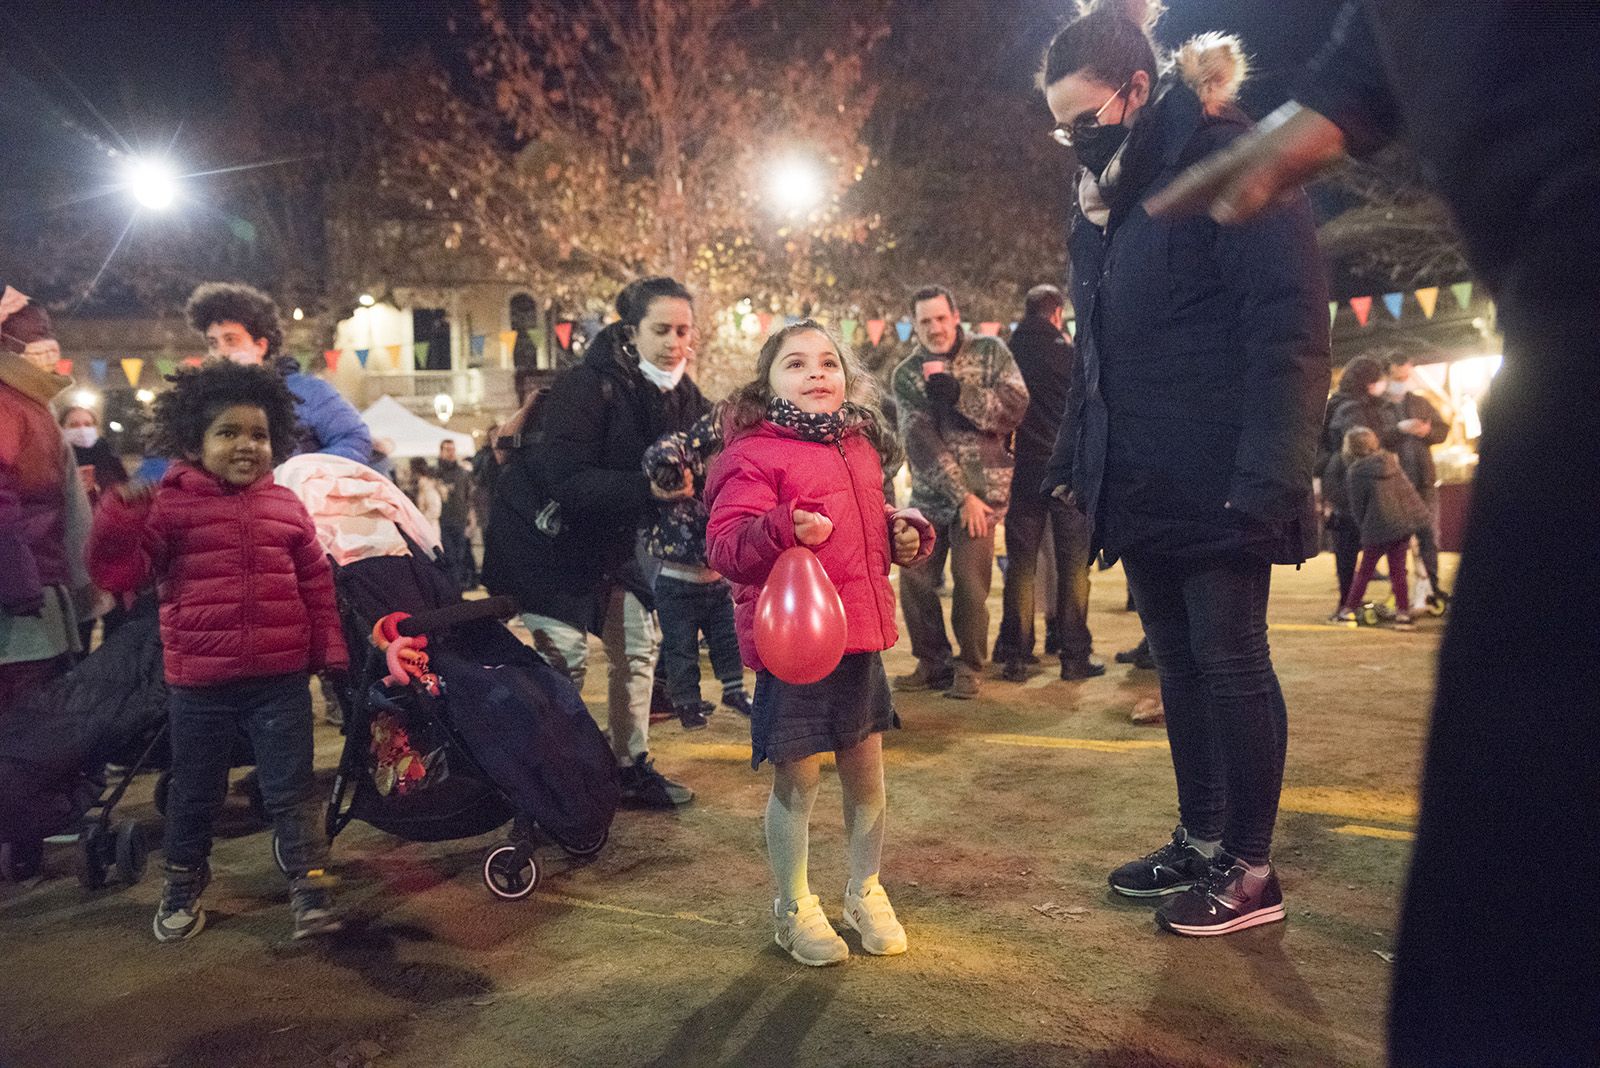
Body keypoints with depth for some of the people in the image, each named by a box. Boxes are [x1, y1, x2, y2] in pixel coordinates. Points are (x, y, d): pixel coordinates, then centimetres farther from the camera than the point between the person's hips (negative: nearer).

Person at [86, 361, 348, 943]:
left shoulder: (285, 506, 5)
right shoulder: (168, 504, -3)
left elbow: (316, 582, 10)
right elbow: (117, 571, -7)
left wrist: (329, 650, 9)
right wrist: (118, 520, -25)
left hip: (281, 678, 1)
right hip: (198, 681, 0)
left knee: (291, 786, 5)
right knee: (194, 790, 15)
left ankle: (309, 882, 13)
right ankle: (183, 884, 35)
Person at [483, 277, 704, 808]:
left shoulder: (683, 396, -4)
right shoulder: (587, 387, -25)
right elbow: (565, 482, -33)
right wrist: (646, 487, -41)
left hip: (609, 540, 7)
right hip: (545, 532, -7)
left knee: (637, 645, 9)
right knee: (565, 655, -11)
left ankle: (632, 767, 22)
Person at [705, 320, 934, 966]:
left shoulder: (859, 446, 13)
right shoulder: (754, 454, -10)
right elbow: (725, 544, -18)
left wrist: (903, 533, 6)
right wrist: (785, 528, -34)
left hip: (861, 636, 7)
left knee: (866, 770, 16)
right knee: (797, 778, 5)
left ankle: (866, 891, 37)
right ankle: (793, 908, 25)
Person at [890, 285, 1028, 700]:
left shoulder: (990, 352, 2)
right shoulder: (906, 375, 2)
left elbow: (1015, 407, -10)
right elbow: (919, 442, -7)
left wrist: (955, 391, -17)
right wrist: (960, 496, -15)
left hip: (981, 488, -2)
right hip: (929, 492, 3)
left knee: (970, 580, -6)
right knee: (913, 577, 3)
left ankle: (968, 667, 12)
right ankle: (933, 662, 21)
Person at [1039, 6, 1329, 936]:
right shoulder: (1107, 194, 16)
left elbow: (1290, 329, -16)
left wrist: (1267, 475, -22)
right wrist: (1076, 459, 15)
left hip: (1215, 483, -8)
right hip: (1141, 486, 8)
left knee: (1230, 661, 0)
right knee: (1178, 661, 13)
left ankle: (1251, 872, 13)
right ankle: (1201, 840, 26)